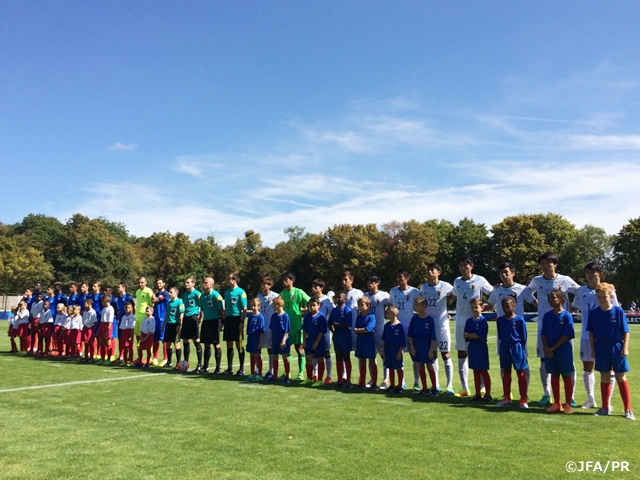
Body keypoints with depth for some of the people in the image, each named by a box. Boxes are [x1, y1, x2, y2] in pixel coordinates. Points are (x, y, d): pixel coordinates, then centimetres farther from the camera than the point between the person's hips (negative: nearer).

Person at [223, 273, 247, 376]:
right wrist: (223, 320, 13)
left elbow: (244, 309, -10)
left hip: (237, 319, -6)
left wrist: (242, 322, -16)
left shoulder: (241, 292, -8)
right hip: (228, 319, 6)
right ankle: (230, 368, 17)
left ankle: (241, 369, 10)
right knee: (229, 345, 9)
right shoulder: (226, 292, 11)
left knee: (239, 344, 1)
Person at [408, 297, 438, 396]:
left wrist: (431, 349, -10)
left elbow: (432, 337, -8)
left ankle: (434, 388, 10)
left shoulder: (430, 319, -9)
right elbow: (410, 334, 4)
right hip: (416, 345, 4)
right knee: (420, 366, 9)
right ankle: (425, 389, 18)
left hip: (426, 345, -4)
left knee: (429, 366, 1)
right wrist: (412, 347, -2)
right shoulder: (414, 318, 1)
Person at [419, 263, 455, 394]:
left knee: (446, 354, -1)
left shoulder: (445, 286, -8)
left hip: (441, 323, -4)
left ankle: (449, 385, 6)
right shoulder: (423, 287, 5)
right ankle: (436, 384, 18)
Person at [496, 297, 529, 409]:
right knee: (506, 373, 12)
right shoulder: (500, 320, 2)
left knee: (521, 374, 4)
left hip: (517, 348, -4)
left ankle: (523, 400, 10)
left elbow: (523, 337, -4)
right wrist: (501, 348, 9)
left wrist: (522, 351, -3)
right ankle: (507, 398, 23)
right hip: (504, 348, 4)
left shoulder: (520, 320, -10)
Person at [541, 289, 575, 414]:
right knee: (554, 376, 11)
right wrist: (546, 348, -10)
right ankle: (557, 404, 21)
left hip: (563, 350, -5)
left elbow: (567, 335, -13)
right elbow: (543, 334, 5)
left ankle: (568, 404, 12)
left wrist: (553, 348, -15)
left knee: (567, 376, 3)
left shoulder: (566, 316, -10)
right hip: (549, 351, 5)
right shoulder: (547, 316, 5)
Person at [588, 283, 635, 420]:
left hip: (617, 348, -2)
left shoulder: (618, 311, -8)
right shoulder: (593, 313, -1)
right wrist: (593, 349, 4)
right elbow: (591, 333, 6)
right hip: (601, 348, 3)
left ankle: (628, 410, 13)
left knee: (621, 378, 4)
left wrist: (625, 348, -10)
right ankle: (605, 408, 21)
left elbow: (625, 331, -4)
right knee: (604, 378, 11)